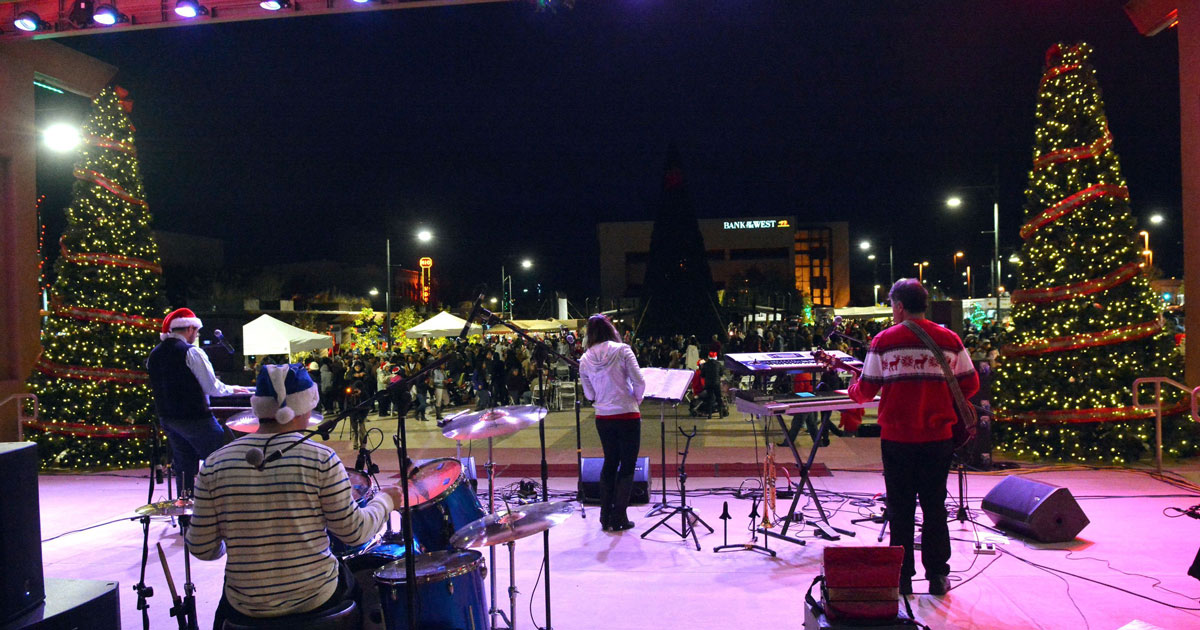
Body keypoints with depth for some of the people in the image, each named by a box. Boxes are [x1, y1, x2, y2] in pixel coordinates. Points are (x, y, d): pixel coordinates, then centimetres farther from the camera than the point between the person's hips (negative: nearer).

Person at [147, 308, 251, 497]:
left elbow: (156, 388, 19)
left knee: (184, 466, 14)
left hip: (166, 417, 8)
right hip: (193, 417, -8)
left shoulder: (154, 354, 9)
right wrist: (231, 389, 4)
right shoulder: (191, 352, -14)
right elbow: (212, 387, -14)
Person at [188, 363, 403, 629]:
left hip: (247, 607, 2)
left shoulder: (216, 464, -9)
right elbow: (353, 532, -11)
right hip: (316, 598, -2)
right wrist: (384, 500, 7)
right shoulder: (321, 458, -16)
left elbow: (201, 548, -4)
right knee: (355, 583, 32)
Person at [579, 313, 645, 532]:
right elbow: (639, 382, -12)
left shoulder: (585, 360, 1)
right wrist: (636, 402, 4)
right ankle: (619, 519, 8)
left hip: (603, 418, 4)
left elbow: (589, 395, 7)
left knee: (610, 463, 19)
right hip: (627, 416, -4)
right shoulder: (622, 350, -10)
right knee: (627, 466, 7)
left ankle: (606, 517, 22)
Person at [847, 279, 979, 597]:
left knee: (900, 509, 8)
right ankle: (938, 576, 18)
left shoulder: (884, 341, -6)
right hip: (938, 437, 2)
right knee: (934, 506, 13)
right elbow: (971, 384, 6)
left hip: (896, 438, -2)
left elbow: (866, 390, -3)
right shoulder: (949, 339, 1)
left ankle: (902, 577, 13)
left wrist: (853, 388, 19)